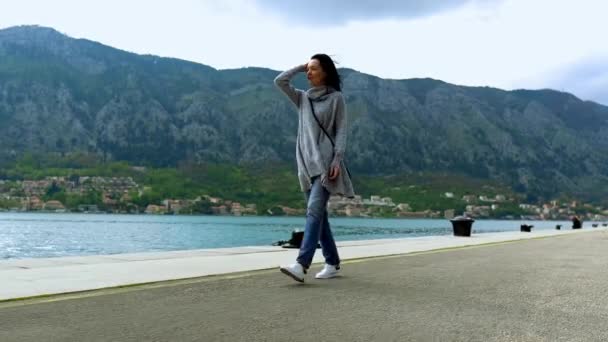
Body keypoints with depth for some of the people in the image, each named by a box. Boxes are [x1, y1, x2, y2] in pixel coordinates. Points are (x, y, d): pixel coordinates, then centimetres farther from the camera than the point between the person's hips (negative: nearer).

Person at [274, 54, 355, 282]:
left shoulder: (336, 98, 2)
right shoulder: (302, 98, 16)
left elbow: (341, 131, -3)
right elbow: (280, 81, 6)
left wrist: (337, 159, -13)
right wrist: (300, 67, 12)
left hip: (326, 161, -6)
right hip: (307, 162, 6)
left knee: (314, 210, -17)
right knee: (318, 214, 7)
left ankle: (302, 265, -26)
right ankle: (332, 263, 15)